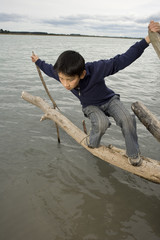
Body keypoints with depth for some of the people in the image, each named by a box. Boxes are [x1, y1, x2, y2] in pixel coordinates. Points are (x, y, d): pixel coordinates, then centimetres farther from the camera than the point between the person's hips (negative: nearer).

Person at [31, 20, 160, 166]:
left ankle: (133, 153, -4)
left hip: (109, 100, -2)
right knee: (101, 123, -33)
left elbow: (121, 61, -37)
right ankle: (93, 143, 2)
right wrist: (38, 61, 20)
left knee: (127, 118, -30)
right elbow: (49, 69, 0)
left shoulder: (96, 69, -39)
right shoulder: (61, 73, -24)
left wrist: (147, 39, -44)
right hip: (90, 106, 2)